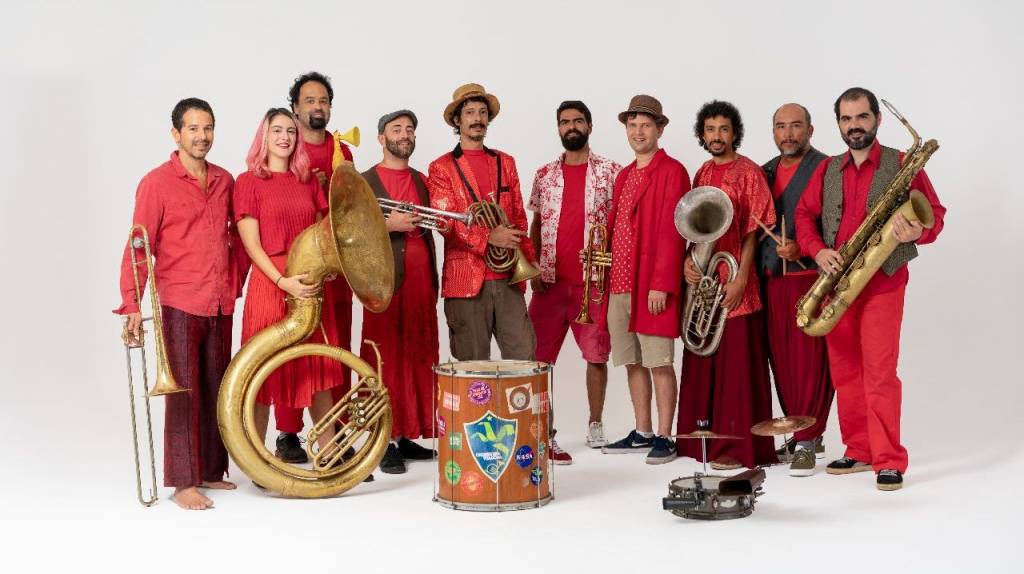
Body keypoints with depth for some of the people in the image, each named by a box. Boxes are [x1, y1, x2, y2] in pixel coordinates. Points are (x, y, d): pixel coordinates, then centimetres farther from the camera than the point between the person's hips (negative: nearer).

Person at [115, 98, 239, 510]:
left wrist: (233, 284, 10)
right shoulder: (157, 183, -5)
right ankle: (184, 482, 4)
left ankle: (211, 470, 22)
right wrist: (132, 306, -15)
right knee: (184, 391, -3)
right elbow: (138, 248, -9)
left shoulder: (225, 181, 10)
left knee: (216, 390, 11)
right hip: (179, 304, -5)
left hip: (221, 305, 5)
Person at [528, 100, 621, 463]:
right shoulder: (545, 175, 10)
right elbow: (536, 225, 14)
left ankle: (595, 424, 23)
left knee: (597, 355, 6)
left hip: (594, 281, -2)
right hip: (550, 282, 2)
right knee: (539, 357, -3)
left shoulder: (610, 172, 3)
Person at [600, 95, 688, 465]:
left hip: (653, 288, -7)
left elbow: (671, 232, -13)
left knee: (659, 363, -2)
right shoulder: (624, 176, 19)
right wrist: (609, 279, 10)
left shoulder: (672, 171, -6)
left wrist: (661, 285, -19)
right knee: (633, 362, 11)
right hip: (620, 284, 7)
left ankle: (664, 438, 5)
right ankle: (642, 434, 20)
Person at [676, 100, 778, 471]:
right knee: (702, 364, 11)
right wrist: (687, 261, -1)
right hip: (701, 281, 7)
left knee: (737, 365, -5)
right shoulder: (702, 174, 14)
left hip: (733, 285, -7)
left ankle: (739, 446, 0)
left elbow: (754, 230, -9)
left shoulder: (749, 172, -5)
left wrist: (741, 278, -16)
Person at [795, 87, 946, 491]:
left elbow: (935, 212, 0)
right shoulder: (827, 170, 13)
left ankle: (889, 461, -5)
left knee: (880, 371, -11)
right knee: (844, 371, 8)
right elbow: (804, 214, 12)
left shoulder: (902, 165, 1)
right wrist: (817, 250, -7)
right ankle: (859, 450, 19)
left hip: (883, 279, -5)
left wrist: (917, 233, -22)